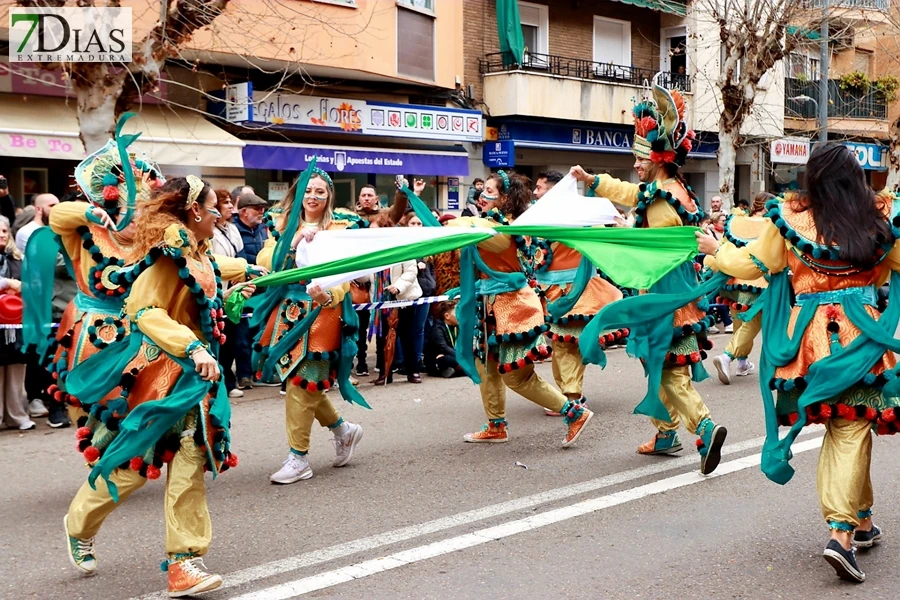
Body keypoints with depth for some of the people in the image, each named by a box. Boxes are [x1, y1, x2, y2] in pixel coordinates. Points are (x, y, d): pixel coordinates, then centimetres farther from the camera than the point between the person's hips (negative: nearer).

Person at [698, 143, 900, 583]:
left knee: (842, 426, 14)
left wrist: (716, 249, 23)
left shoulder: (790, 218, -3)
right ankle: (843, 531, -10)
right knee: (852, 428, 0)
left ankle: (861, 520, 25)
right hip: (860, 332, -1)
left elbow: (751, 265, 5)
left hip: (810, 334, 1)